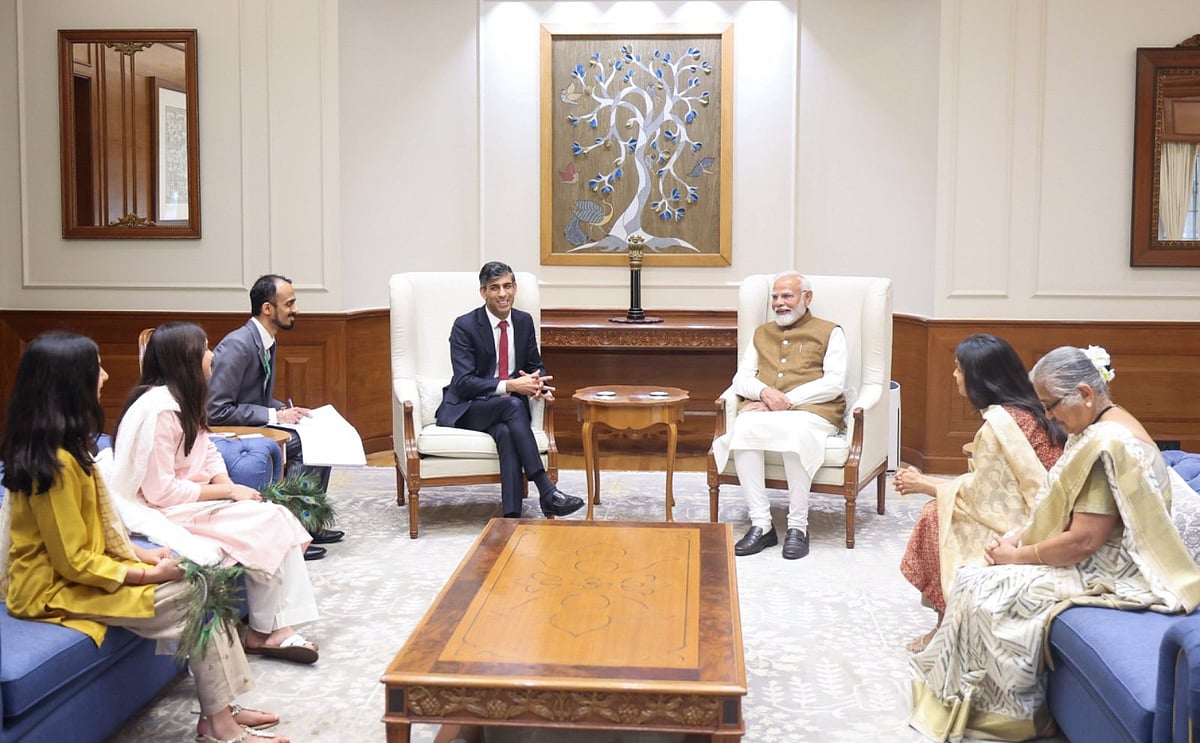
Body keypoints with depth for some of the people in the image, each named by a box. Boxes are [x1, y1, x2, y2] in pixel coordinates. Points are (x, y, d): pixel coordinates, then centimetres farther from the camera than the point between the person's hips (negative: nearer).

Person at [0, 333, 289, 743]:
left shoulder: (62, 446, 4)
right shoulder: (53, 463, -26)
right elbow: (74, 563, -23)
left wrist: (143, 554, 1)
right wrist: (150, 574, -16)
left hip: (79, 566, 9)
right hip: (56, 588, -9)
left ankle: (220, 709, 4)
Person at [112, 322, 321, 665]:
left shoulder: (185, 400, 8)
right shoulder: (158, 409, -22)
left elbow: (208, 453, 12)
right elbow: (160, 492, -23)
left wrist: (229, 486, -8)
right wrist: (227, 491, -17)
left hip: (192, 499, 9)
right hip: (166, 514, -9)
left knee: (279, 519, -8)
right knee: (267, 525, -17)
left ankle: (279, 627, -9)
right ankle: (263, 632, -2)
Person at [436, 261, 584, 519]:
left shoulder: (524, 321, 7)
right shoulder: (465, 326, -9)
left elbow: (535, 366, 14)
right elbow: (464, 382, -16)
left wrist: (537, 381, -13)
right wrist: (509, 386, -29)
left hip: (510, 406, 4)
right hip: (468, 410, -3)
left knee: (506, 433, -34)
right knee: (513, 405, -35)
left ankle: (512, 516, -40)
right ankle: (546, 491, -40)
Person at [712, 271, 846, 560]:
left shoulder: (829, 333, 14)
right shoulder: (761, 333, 27)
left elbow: (834, 384, 0)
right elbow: (741, 379, 17)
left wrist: (787, 399, -10)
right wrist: (764, 392, -7)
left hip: (810, 410, -3)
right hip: (764, 411, 3)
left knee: (794, 433, -39)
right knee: (743, 428, -33)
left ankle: (797, 527, -29)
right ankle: (761, 524, -30)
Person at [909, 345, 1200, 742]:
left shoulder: (1107, 443, -26)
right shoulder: (1100, 428, 8)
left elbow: (1081, 541, -27)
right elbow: (1062, 505, 14)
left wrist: (1018, 556, -14)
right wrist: (1018, 535, 1)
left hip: (1104, 573, -11)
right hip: (1096, 558, 11)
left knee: (983, 593, -11)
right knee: (975, 578, 9)